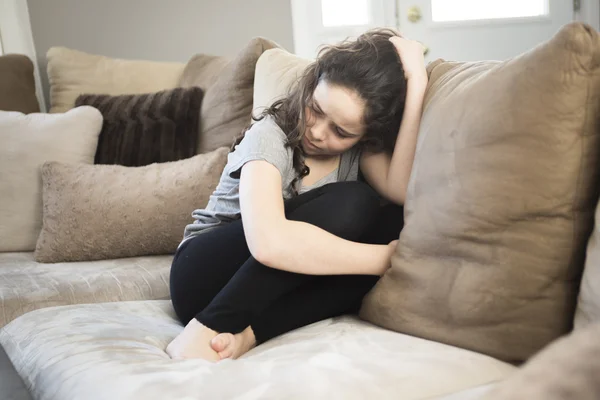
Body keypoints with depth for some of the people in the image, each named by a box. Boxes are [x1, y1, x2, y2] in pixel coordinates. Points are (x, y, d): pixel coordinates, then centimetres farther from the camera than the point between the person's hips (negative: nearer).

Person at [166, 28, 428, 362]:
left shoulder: (361, 143, -5)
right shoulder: (271, 136, -22)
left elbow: (402, 191, -26)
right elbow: (269, 242, -40)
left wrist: (415, 88, -28)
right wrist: (388, 259, -34)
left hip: (273, 285, 6)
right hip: (205, 272, -5)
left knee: (391, 224, -21)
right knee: (350, 204, -27)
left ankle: (248, 333, -26)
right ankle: (207, 330, -26)